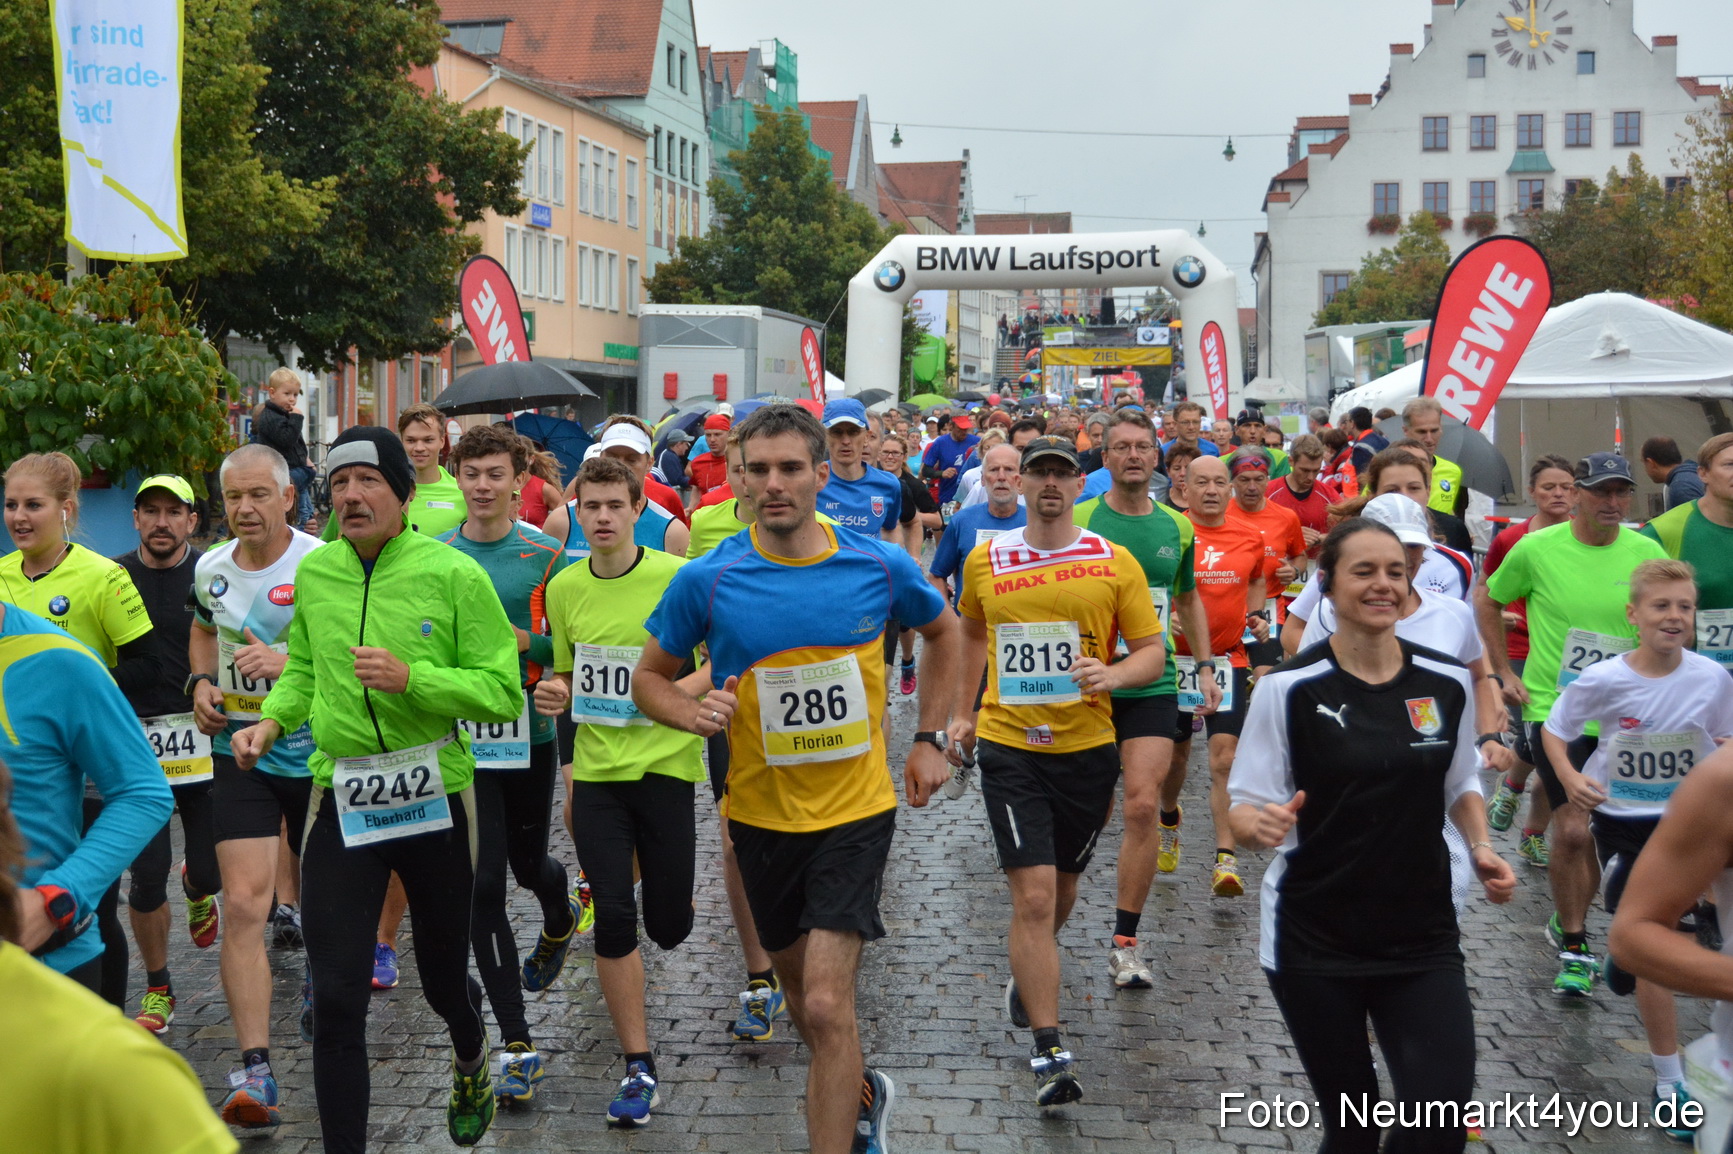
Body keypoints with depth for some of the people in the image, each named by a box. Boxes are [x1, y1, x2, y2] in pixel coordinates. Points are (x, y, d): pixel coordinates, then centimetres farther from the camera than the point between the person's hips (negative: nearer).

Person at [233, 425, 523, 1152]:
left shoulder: (454, 575, -10)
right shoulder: (313, 573, 2)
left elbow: (504, 693, -12)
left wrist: (410, 678, -24)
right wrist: (272, 719, -2)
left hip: (435, 797, -2)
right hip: (340, 798, 2)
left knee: (443, 981, 18)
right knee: (335, 999, -4)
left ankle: (471, 1059, 53)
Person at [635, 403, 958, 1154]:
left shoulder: (880, 566, -9)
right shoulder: (707, 580, -11)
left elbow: (943, 633, 11)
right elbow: (649, 679, 1)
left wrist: (929, 738, 5)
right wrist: (693, 713, -20)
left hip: (856, 810, -2)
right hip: (762, 814, 2)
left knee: (827, 1005, -14)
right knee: (801, 989, 20)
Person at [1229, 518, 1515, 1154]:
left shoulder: (1448, 683, 0)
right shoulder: (1290, 688, -11)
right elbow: (1245, 806, -7)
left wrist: (1481, 847, -2)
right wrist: (1260, 824, -30)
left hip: (1423, 938, 3)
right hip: (1313, 944, -2)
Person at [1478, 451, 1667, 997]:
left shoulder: (1647, 554, -2)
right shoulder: (1538, 548, -8)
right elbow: (1486, 599, 8)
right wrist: (1504, 672, 4)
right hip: (1553, 705, -3)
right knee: (1572, 828, -12)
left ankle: (1568, 922, 36)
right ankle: (1574, 947, 4)